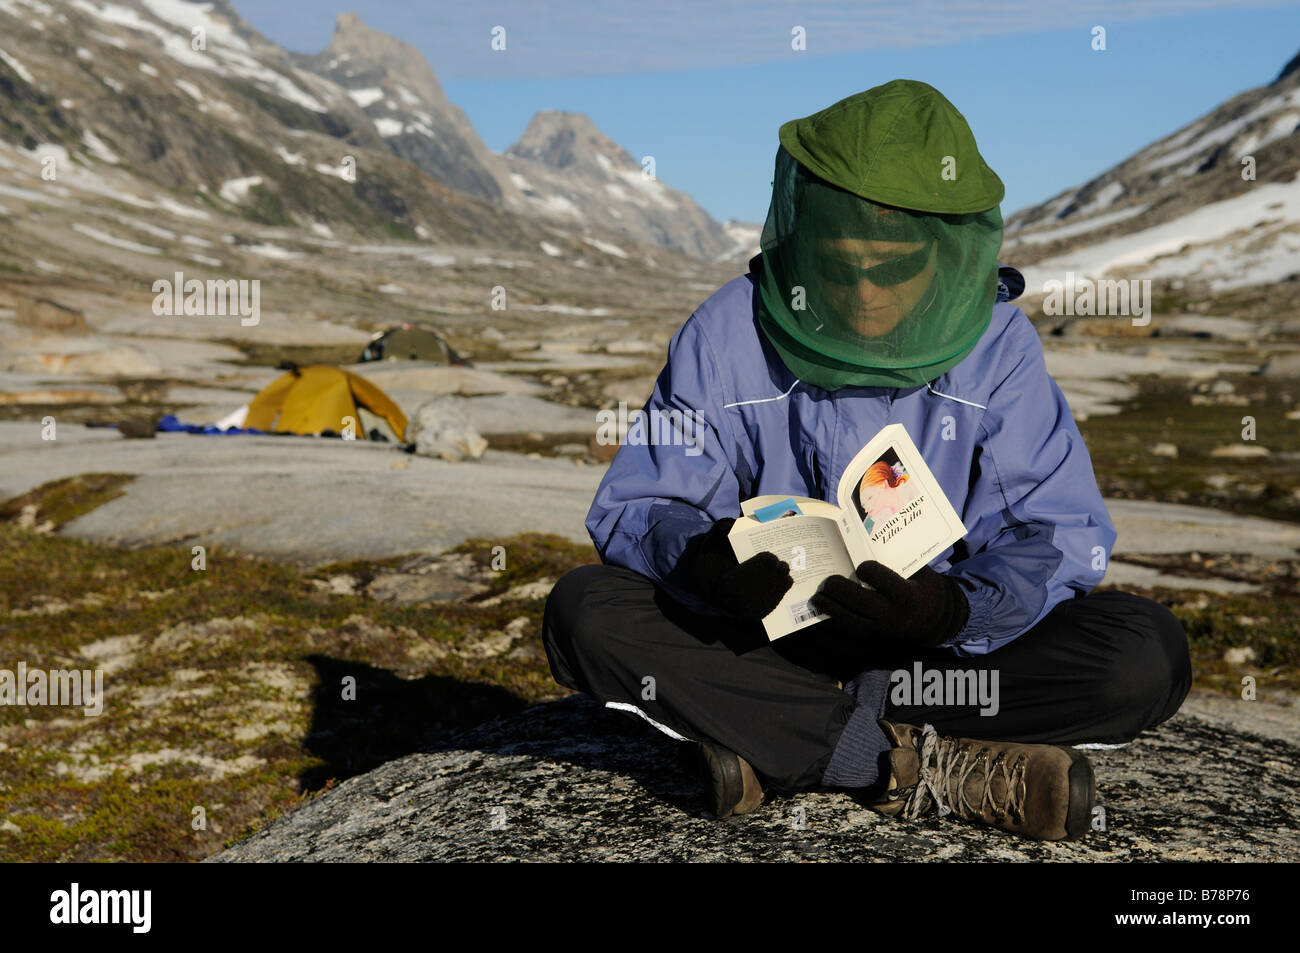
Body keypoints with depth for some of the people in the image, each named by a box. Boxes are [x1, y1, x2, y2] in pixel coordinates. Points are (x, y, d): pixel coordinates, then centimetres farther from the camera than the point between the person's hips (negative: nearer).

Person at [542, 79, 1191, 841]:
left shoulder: (998, 346, -7)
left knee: (1148, 654, -24)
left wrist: (957, 607, -33)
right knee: (586, 612, -26)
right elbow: (634, 509, -10)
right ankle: (935, 770, -27)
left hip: (941, 645, 0)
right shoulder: (730, 335, -8)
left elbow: (1061, 535, -11)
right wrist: (704, 560, -34)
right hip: (767, 642, 1)